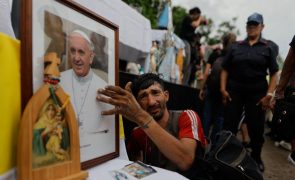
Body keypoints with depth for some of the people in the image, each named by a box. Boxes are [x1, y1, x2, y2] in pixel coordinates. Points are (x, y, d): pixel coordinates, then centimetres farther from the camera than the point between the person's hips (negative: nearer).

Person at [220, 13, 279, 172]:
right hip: (234, 91, 1)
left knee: (256, 128, 8)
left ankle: (256, 158, 29)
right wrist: (223, 89, -5)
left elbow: (274, 73, -1)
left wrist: (269, 95, -10)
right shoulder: (236, 46, 7)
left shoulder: (269, 47, 4)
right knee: (229, 126, 3)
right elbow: (225, 69, 6)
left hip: (257, 94, -1)